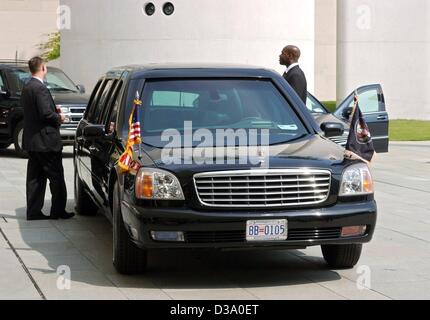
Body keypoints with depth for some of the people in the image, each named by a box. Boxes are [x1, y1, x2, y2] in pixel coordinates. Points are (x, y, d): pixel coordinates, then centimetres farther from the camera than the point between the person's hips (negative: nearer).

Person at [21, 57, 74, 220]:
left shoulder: (26, 88, 11)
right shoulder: (40, 88, -17)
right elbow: (45, 113, -23)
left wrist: (54, 111, 11)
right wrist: (59, 118, -5)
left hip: (31, 140, 9)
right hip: (45, 141, -9)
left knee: (35, 178, 11)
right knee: (56, 177, 1)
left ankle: (33, 211, 12)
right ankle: (58, 211, 6)